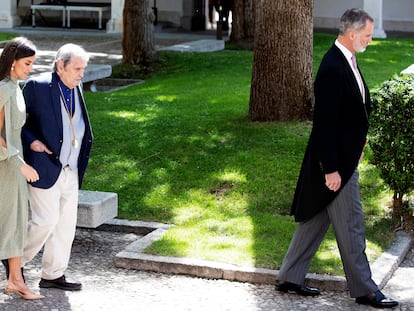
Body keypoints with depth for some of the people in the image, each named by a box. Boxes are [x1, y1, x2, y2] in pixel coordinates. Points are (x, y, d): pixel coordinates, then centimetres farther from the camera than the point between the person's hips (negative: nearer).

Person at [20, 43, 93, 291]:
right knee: (46, 220, -9)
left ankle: (53, 275, 18)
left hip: (71, 171, 7)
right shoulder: (37, 86, -10)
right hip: (44, 168, -7)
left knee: (67, 223, 8)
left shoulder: (77, 88, 11)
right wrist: (31, 141, -17)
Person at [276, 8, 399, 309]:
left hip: (344, 156, 10)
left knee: (315, 219, 17)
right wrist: (331, 169, -21)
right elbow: (325, 123, -23)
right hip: (337, 161, -10)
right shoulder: (332, 69, -23)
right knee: (351, 227, 2)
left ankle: (290, 277, 27)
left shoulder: (345, 62, 7)